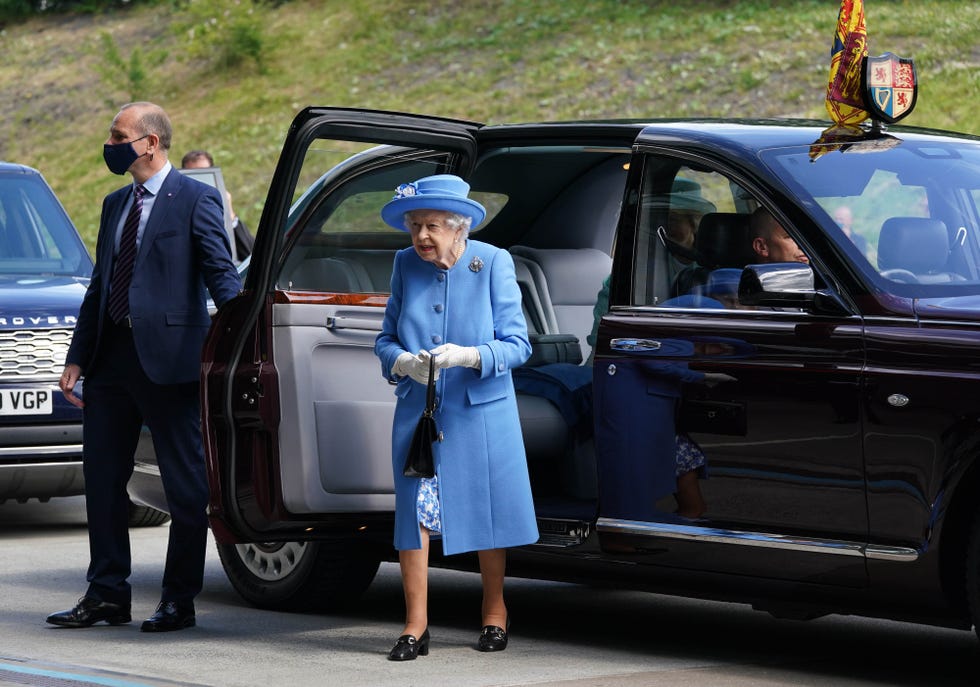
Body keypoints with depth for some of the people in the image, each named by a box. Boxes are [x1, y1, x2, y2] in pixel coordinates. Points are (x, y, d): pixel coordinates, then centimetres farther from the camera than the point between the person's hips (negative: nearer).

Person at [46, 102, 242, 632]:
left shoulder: (195, 200, -6)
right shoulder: (115, 205, 17)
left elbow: (222, 276, -11)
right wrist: (77, 357, 14)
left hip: (167, 359, -8)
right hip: (111, 358, 8)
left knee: (185, 486, 1)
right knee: (102, 479, 9)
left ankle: (179, 601, 7)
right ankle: (108, 594, 18)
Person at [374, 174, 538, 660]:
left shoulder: (493, 263, -6)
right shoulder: (406, 265, 4)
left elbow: (516, 344, -8)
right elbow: (386, 338, 8)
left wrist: (467, 356, -25)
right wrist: (404, 362, -14)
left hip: (481, 414, -2)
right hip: (417, 413, 2)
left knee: (487, 511, 7)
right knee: (414, 511, -3)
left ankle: (494, 614, 24)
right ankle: (415, 626, 3)